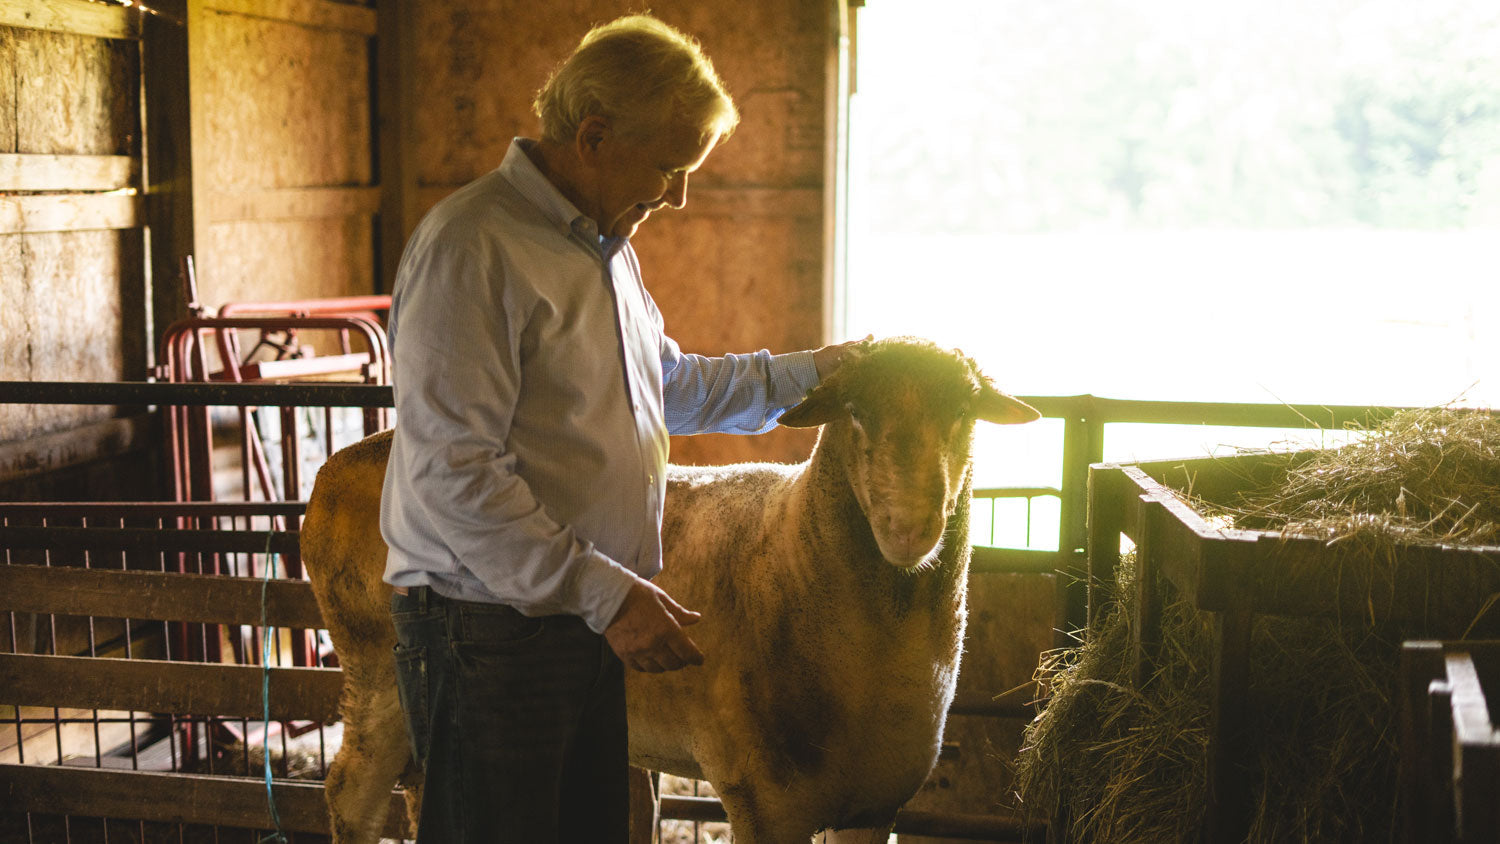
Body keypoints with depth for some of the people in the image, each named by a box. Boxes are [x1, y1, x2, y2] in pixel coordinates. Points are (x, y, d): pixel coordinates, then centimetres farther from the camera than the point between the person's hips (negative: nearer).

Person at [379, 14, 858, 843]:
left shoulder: (607, 246, 15)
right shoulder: (471, 245, -17)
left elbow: (666, 384, 32)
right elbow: (455, 474, -24)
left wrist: (809, 371, 24)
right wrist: (606, 592, -24)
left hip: (587, 620, 9)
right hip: (488, 637, -9)